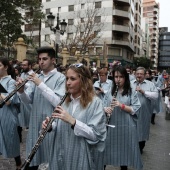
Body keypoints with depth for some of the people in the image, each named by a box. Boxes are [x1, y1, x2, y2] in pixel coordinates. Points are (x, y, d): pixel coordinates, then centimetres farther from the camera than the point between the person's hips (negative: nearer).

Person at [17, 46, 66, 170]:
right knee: (33, 157, 17)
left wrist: (41, 84, -23)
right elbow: (28, 100, 4)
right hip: (35, 122, 5)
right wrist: (21, 91, -17)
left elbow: (58, 102, -20)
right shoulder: (37, 77, 9)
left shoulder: (60, 78, -8)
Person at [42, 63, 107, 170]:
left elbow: (95, 134, -19)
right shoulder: (65, 100, 5)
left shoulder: (95, 103, -14)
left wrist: (72, 121, -28)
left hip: (80, 158, -5)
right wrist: (50, 126, -9)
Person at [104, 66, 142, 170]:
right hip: (113, 125, 3)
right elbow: (106, 105, 11)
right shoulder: (111, 92, 6)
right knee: (114, 147, 11)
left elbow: (135, 109, -9)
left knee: (125, 148, 7)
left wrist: (122, 105, -21)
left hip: (127, 126, -3)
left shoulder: (132, 92, -4)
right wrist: (107, 109, -12)